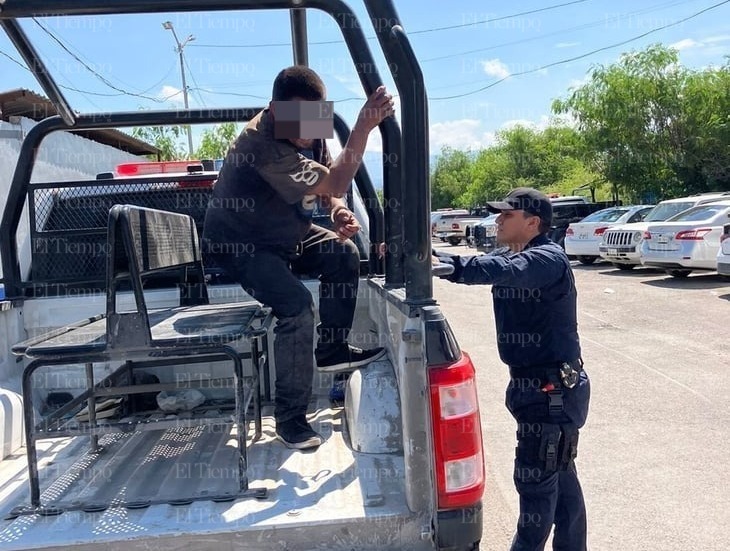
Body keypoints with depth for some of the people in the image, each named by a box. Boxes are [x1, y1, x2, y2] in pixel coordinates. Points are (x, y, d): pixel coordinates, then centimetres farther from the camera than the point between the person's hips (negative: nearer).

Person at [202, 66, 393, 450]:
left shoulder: (309, 131, -8)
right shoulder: (263, 144, -34)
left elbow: (326, 184, 4)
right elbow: (335, 183, -35)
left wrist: (338, 212, -18)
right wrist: (364, 126, -40)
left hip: (284, 234, 9)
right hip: (238, 245, -9)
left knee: (343, 254, 0)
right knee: (297, 306, -25)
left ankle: (332, 350, 14)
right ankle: (289, 418, -11)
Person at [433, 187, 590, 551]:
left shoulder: (549, 259, -19)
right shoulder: (508, 255, 9)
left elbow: (503, 270, -39)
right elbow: (481, 264, -5)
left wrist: (447, 265, -51)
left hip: (553, 389, -9)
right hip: (532, 384, 9)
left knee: (534, 477, 3)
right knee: (559, 473, 21)